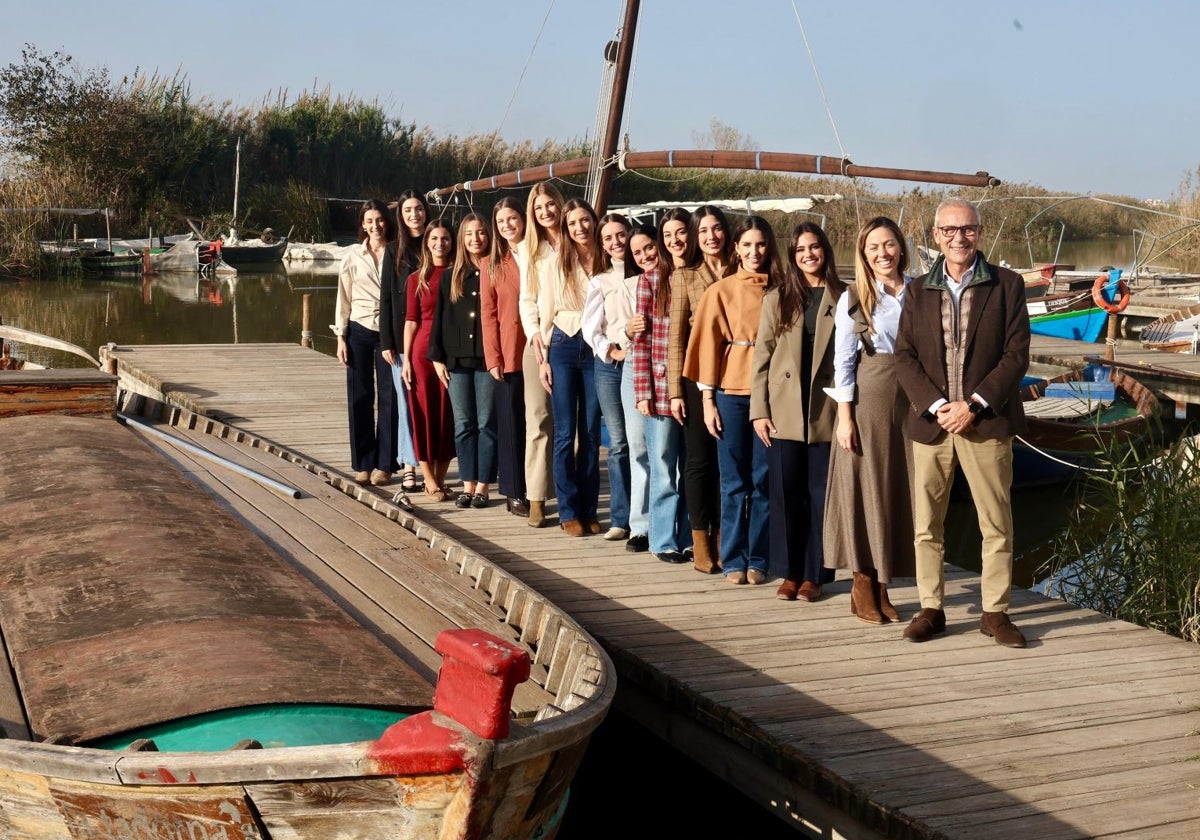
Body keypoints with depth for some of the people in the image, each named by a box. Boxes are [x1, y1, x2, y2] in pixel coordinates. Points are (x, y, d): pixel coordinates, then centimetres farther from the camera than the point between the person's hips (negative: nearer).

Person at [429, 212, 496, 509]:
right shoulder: (451, 277, 11)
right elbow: (439, 318, 11)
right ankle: (468, 484, 13)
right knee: (463, 424, 6)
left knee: (487, 423, 1)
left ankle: (482, 486, 7)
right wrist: (437, 357, 4)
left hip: (487, 359, -3)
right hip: (457, 360, 3)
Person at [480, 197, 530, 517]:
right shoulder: (492, 264, 8)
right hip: (509, 353, 0)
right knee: (511, 422, 3)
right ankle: (514, 493, 10)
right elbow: (488, 314, 3)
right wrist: (493, 357, -6)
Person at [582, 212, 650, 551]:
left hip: (638, 361, -3)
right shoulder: (599, 282, 14)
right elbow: (590, 328, 5)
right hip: (608, 364, 3)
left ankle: (640, 525, -10)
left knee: (638, 443, -11)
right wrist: (612, 350, -11)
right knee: (617, 443, 7)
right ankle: (620, 518, 15)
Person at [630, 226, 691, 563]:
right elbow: (641, 340, 0)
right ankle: (664, 542, 12)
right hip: (661, 388, -2)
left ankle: (688, 539, 18)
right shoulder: (649, 281, 3)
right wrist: (643, 393, -7)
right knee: (664, 472, 3)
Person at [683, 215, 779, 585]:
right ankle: (733, 560, 12)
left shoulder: (780, 290, 7)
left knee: (763, 480, 5)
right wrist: (708, 399, -3)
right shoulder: (720, 290, 3)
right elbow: (709, 344, 2)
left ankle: (758, 560, 14)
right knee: (734, 481, 4)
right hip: (731, 391, -1)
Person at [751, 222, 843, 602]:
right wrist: (759, 411, -2)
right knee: (785, 492, 3)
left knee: (820, 493, 3)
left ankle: (813, 574, 13)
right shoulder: (777, 298, 8)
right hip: (784, 411, 1)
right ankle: (789, 571, 14)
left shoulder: (842, 298, 4)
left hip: (826, 410, -1)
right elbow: (761, 357, 5)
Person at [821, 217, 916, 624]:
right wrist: (844, 416, -8)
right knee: (865, 486, 1)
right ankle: (862, 587, 12)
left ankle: (881, 586, 17)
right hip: (867, 398, -3)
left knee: (902, 488, 5)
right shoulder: (853, 299, 0)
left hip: (911, 398, 3)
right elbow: (843, 361, -3)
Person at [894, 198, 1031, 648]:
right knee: (926, 525, 6)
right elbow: (904, 357, 3)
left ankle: (995, 611, 14)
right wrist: (937, 405, -11)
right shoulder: (919, 291, 9)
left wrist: (974, 404, -12)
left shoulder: (1007, 285, 2)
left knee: (996, 523, 3)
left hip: (986, 422, -2)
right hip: (930, 421, 2)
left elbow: (1016, 354, -3)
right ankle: (931, 608, 17)